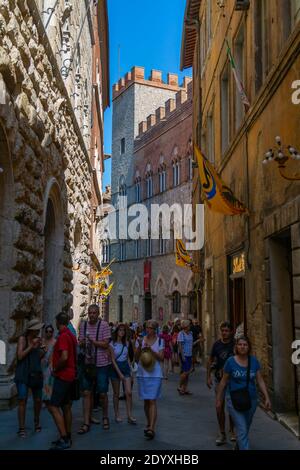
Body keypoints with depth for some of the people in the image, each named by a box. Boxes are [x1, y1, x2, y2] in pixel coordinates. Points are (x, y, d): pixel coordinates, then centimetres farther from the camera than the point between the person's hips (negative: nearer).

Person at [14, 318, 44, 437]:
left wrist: (39, 348, -7)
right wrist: (31, 346, -15)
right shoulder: (22, 339, -6)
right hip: (23, 374, -4)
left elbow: (40, 357, 11)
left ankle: (37, 422, 32)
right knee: (22, 400, -9)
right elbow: (20, 356, -13)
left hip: (36, 374, 5)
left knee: (38, 400, 9)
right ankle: (21, 428, -2)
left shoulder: (38, 340, 7)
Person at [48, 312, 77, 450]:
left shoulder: (63, 336, -18)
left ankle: (64, 439, -10)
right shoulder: (71, 335, 12)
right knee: (66, 406, 14)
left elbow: (64, 357, -28)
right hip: (69, 375, 10)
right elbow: (74, 356, 20)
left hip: (62, 375, -10)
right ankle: (67, 437, 21)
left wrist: (55, 369, -14)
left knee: (53, 406, -9)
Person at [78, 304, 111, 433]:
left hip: (101, 364, -4)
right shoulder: (83, 325, 5)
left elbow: (106, 344, -14)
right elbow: (81, 343, 10)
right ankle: (86, 423, 11)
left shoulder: (104, 325, -9)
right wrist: (81, 343, -13)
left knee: (102, 393, 6)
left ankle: (105, 417, 29)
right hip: (87, 363, 4)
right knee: (86, 393, 4)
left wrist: (92, 341, -26)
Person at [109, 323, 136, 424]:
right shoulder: (112, 344, -7)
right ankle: (117, 415, 18)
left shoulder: (126, 343, 7)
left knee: (129, 392, -7)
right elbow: (113, 360, -10)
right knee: (116, 393, 5)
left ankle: (129, 416, -4)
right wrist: (119, 373, -15)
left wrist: (129, 369, 9)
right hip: (115, 368, -3)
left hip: (125, 366, 3)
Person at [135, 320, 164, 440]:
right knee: (146, 401, 12)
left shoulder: (159, 341, -1)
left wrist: (151, 349, -20)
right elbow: (136, 358, 1)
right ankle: (148, 424, 29)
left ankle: (152, 428, -13)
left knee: (152, 401, -10)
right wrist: (140, 347, -15)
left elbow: (161, 358, -7)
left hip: (155, 374, -3)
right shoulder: (140, 340, 4)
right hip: (142, 373, 3)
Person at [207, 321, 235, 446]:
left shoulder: (235, 344, -8)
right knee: (219, 406, 1)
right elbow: (210, 360, 9)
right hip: (219, 379, 2)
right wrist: (208, 376, 4)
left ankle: (232, 431, 28)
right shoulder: (217, 344, -1)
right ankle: (222, 433, 11)